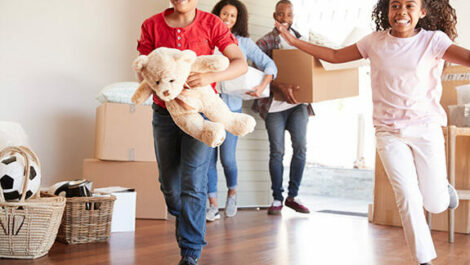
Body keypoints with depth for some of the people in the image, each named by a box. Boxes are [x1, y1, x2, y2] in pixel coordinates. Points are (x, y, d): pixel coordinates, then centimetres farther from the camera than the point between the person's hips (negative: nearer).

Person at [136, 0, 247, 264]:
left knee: (194, 183, -9)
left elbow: (241, 63, -13)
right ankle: (184, 221, 41)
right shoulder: (152, 25, -1)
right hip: (165, 113, 3)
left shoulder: (212, 24, -7)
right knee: (169, 182, 11)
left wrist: (210, 76, -31)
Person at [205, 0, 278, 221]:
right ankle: (213, 206, 13)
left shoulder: (244, 43, 5)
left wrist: (262, 86, -12)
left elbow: (269, 65, 4)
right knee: (208, 157, 1)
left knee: (227, 158, -4)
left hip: (231, 106, -1)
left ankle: (232, 192, 28)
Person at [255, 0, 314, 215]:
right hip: (275, 104, -3)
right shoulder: (265, 42, 0)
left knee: (301, 148, -3)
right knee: (277, 151, -1)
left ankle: (293, 196, 11)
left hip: (298, 102, 4)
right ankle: (277, 198, 10)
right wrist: (280, 87, -28)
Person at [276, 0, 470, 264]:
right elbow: (335, 55, 10)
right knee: (408, 198, -5)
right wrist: (294, 41, 8)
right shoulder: (376, 41, 2)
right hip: (389, 131, 2)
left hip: (426, 128, -1)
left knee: (435, 204, 4)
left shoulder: (433, 40, -8)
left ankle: (442, 187, 41)